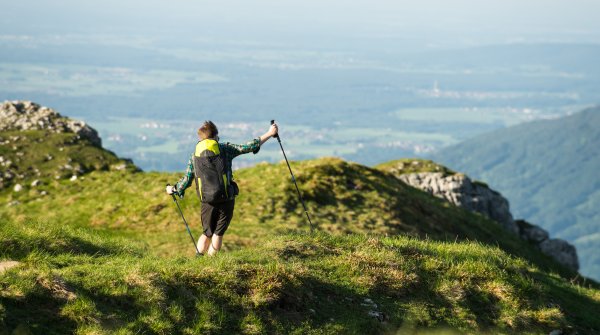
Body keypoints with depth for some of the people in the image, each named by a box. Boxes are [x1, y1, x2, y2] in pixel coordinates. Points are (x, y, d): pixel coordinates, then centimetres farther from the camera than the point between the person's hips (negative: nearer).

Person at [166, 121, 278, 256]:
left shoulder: (195, 156, 7)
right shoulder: (224, 149, 0)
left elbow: (187, 179, 10)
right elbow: (248, 147, 0)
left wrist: (174, 189, 29)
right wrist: (269, 134, 7)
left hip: (207, 202, 2)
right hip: (226, 200, -2)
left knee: (207, 233, 16)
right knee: (218, 234, 6)